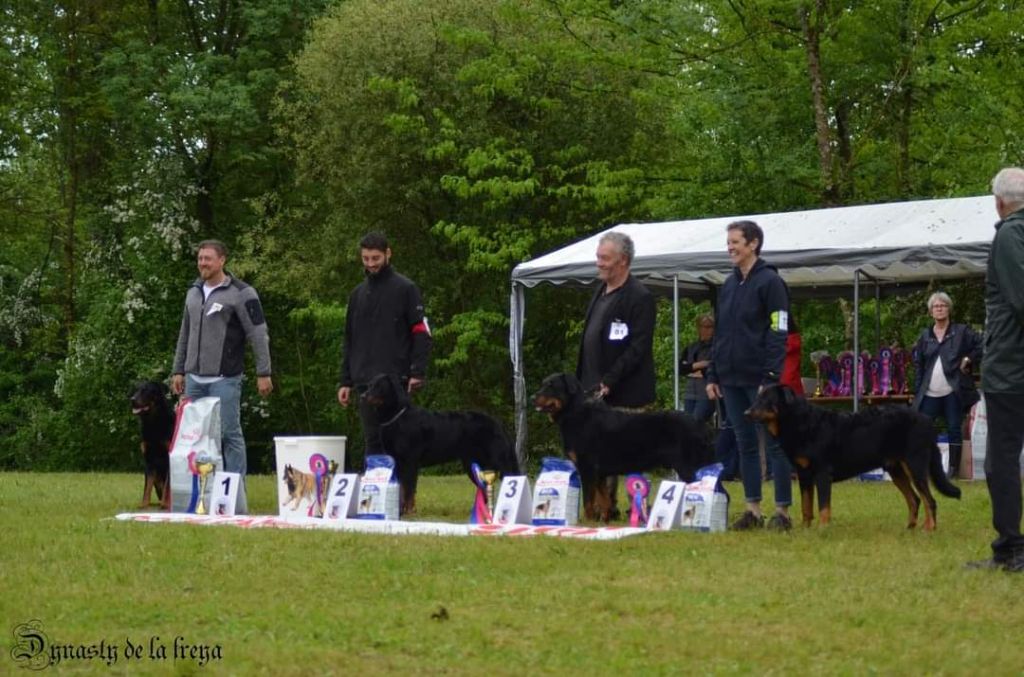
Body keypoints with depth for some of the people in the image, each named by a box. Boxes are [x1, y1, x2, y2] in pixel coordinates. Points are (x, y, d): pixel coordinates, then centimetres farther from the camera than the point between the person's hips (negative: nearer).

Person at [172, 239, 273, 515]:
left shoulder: (240, 293, -6)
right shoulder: (193, 293, 14)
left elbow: (259, 335, -8)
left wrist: (263, 373, -13)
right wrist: (178, 370, 18)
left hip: (224, 379, -6)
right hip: (194, 379, 7)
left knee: (229, 434, -7)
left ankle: (237, 499, -4)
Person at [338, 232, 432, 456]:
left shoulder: (405, 289, -1)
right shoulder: (358, 294, 16)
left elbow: (421, 334, -6)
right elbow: (349, 341, 20)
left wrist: (417, 373, -16)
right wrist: (345, 381, 14)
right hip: (364, 382, 5)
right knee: (372, 441, 6)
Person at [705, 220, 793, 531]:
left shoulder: (770, 282, -7)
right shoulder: (728, 285, 14)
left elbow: (779, 334, -13)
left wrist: (771, 377, -19)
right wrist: (712, 375, 13)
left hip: (760, 379, -7)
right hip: (731, 381, 7)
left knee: (774, 444, -2)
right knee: (745, 444, 10)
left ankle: (782, 511, 1)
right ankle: (753, 509, 14)